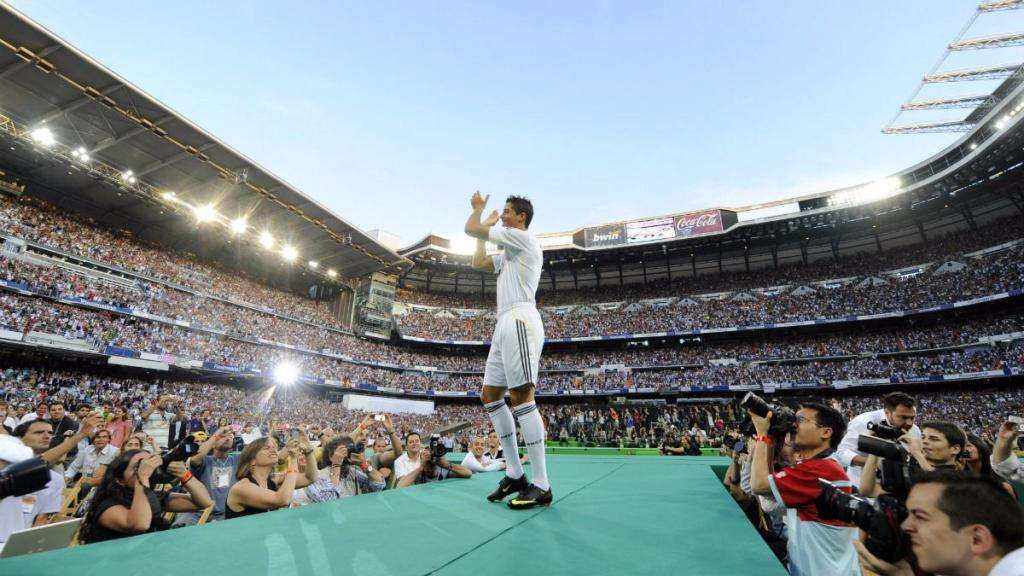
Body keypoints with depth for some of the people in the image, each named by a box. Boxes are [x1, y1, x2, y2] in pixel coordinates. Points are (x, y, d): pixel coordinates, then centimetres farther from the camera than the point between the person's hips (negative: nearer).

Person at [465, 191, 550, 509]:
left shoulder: (523, 237, -1)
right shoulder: (509, 253, 27)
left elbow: (470, 229, -1)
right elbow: (478, 264, 32)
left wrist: (478, 208, 21)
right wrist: (487, 224, 35)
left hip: (519, 320, -10)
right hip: (505, 324, 10)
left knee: (521, 397, -12)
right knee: (490, 395, 8)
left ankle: (541, 485, -6)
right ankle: (515, 474, 13)